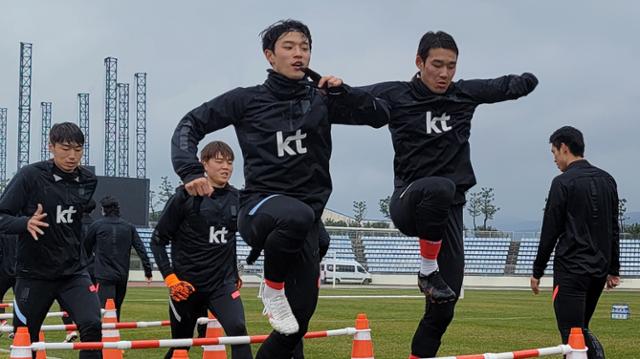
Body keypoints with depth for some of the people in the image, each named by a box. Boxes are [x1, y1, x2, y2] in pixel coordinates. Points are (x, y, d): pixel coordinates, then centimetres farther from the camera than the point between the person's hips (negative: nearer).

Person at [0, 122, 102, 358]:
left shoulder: (88, 181, 1)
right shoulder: (30, 176, -12)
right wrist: (25, 223, -31)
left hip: (74, 272, 3)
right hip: (33, 274, -2)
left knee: (92, 326, -19)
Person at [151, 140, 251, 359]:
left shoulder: (236, 199, 3)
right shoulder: (185, 197, -10)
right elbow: (158, 240, -4)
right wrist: (170, 277, -11)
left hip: (223, 283, 2)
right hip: (187, 285, -2)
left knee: (238, 329, -23)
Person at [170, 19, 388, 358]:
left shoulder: (321, 99, 9)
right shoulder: (247, 100, 2)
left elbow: (379, 115, 11)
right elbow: (190, 125, 4)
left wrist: (342, 91, -4)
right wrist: (191, 172, -12)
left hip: (305, 221, 4)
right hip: (260, 206, -4)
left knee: (299, 319, 0)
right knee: (297, 215, -40)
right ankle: (272, 288, -12)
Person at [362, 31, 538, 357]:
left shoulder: (466, 94, 6)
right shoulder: (395, 96, -3)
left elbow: (508, 86, 22)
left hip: (449, 212, 4)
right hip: (408, 203, -4)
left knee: (443, 309, 0)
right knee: (439, 188, -40)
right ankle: (427, 270, -20)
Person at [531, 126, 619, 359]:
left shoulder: (563, 183, -9)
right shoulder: (607, 180, 12)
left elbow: (550, 232, -9)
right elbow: (614, 230, 16)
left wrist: (537, 272, -2)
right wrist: (613, 270, 21)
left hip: (571, 270, -7)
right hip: (599, 270, 7)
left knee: (572, 334, -5)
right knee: (581, 329, 20)